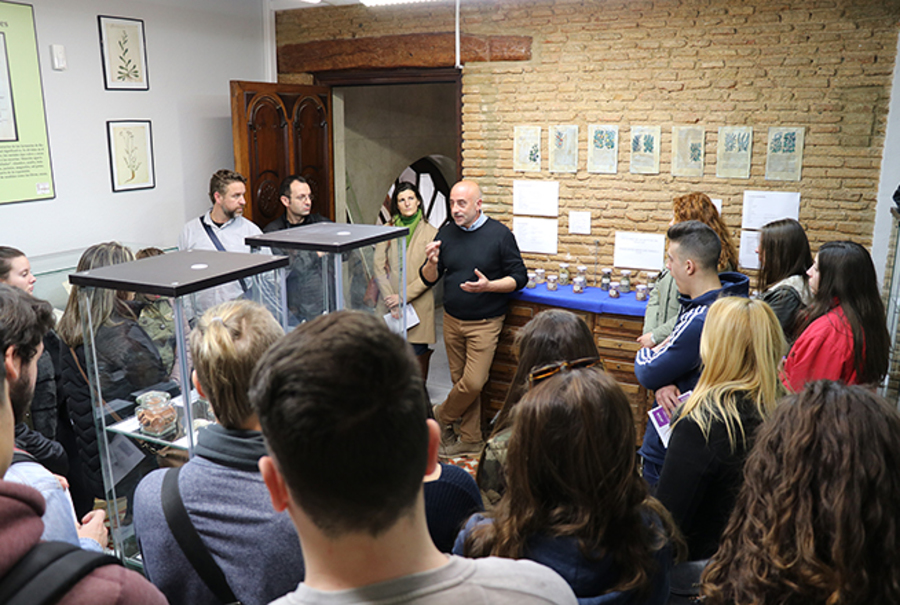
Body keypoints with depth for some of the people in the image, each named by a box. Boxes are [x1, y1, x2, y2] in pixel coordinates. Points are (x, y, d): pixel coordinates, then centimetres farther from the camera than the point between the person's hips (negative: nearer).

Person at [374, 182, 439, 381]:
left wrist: (404, 296, -11)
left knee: (417, 353, -1)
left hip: (417, 304, -2)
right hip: (391, 304, 2)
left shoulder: (430, 233, 0)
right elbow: (379, 267, 1)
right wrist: (390, 299, -9)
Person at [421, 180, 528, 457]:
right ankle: (470, 439, 24)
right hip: (452, 320, 4)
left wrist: (488, 286, -24)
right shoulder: (446, 233, 4)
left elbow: (519, 277, -7)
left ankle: (442, 416, 18)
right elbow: (429, 279, 6)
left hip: (484, 323, -4)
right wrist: (432, 262, -16)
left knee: (473, 383, -10)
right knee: (460, 380, 10)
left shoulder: (500, 234, -9)